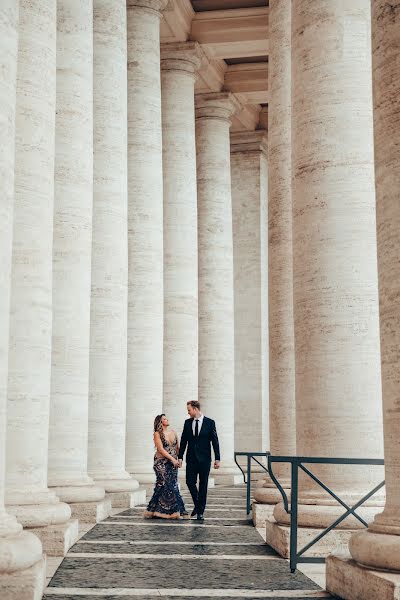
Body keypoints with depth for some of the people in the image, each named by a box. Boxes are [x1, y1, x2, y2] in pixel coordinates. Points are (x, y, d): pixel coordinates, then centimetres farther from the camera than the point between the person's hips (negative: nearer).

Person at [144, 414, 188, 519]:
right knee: (165, 485, -9)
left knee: (172, 486, 1)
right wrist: (172, 459, -15)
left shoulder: (173, 432, 11)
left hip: (173, 463, 5)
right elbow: (161, 449, -11)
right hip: (161, 463, -5)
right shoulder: (157, 434, -4)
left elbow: (177, 447, 15)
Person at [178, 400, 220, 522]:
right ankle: (197, 504, 20)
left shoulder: (210, 422, -3)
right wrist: (180, 457, 4)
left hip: (204, 459, -3)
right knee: (190, 482, -4)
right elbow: (183, 440, 9)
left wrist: (217, 459, -6)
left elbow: (215, 441, -3)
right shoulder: (187, 422, 6)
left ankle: (200, 512, 9)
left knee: (203, 485, 2)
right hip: (191, 458, 3)